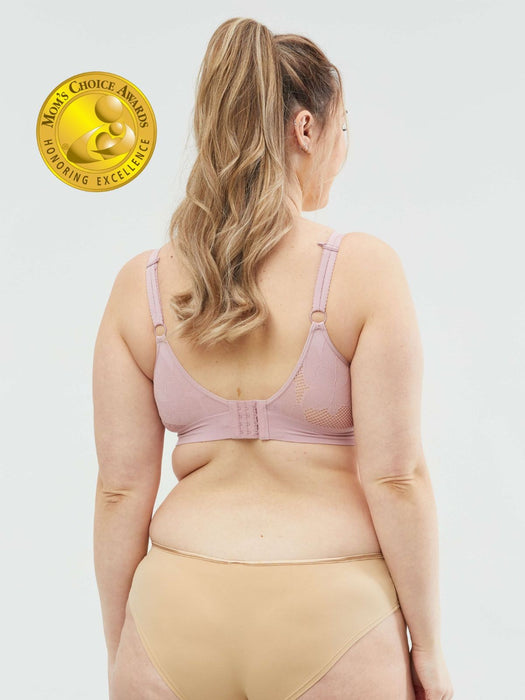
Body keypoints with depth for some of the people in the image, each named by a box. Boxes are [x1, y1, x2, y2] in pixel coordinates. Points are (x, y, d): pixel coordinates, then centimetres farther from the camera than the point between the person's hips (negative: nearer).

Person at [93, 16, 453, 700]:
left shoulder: (139, 284, -3)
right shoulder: (365, 269, -11)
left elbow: (121, 489, -1)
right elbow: (395, 476, -12)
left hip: (179, 610, 3)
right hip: (332, 617, -2)